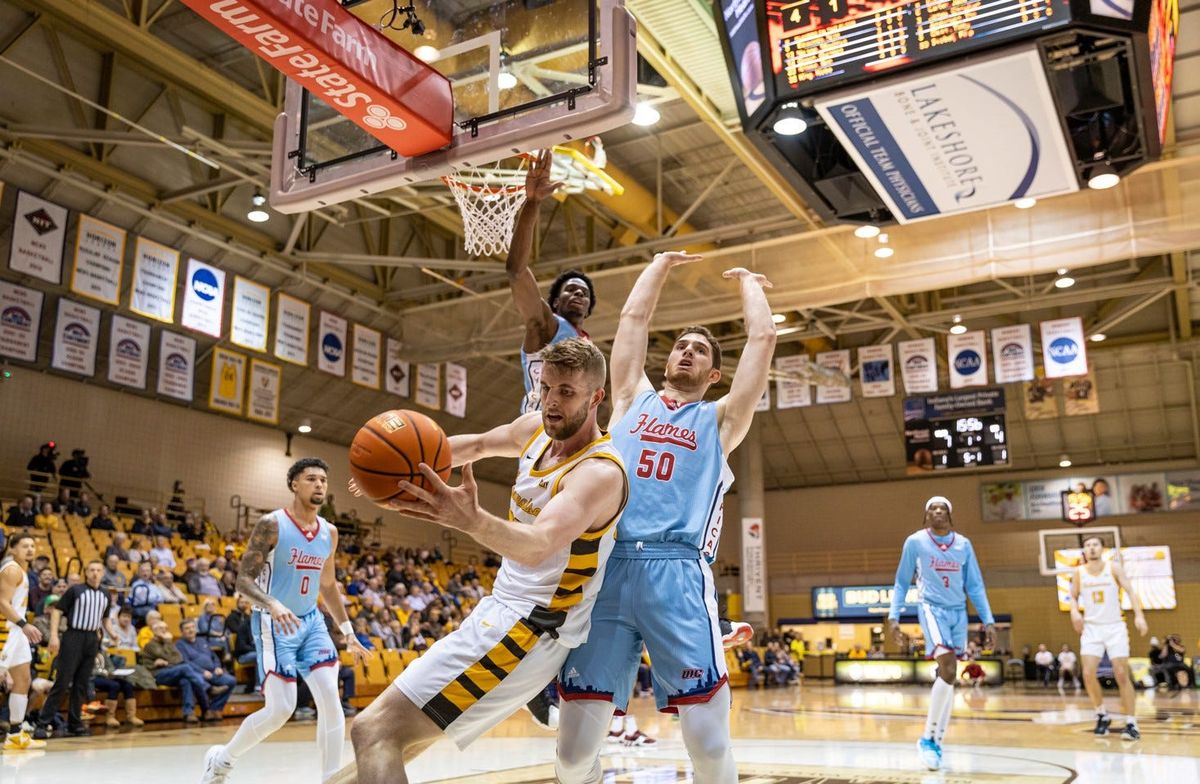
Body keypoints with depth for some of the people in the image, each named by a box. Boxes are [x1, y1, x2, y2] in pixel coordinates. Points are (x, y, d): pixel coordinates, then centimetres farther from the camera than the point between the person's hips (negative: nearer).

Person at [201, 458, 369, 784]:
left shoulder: (329, 532, 5)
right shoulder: (272, 524, -14)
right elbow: (244, 580, -16)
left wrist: (348, 633, 17)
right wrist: (272, 604, -36)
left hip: (311, 621, 6)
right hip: (275, 624, -6)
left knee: (330, 698, -8)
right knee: (281, 709, -7)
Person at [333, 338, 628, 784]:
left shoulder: (601, 472, -22)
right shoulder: (537, 429, 5)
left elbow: (538, 546, -38)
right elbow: (477, 446, 23)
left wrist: (471, 520, -56)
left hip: (527, 631, -9)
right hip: (504, 610, 9)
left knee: (375, 731, -17)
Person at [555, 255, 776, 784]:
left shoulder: (719, 420, 19)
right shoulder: (633, 399, 23)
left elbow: (762, 336, 16)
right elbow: (633, 316, 24)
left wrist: (746, 281, 31)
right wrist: (662, 264, 36)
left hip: (677, 573, -1)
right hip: (605, 568, 2)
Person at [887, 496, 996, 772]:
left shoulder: (963, 544, 8)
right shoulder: (915, 542, -2)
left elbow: (975, 586, 11)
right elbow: (901, 583, 5)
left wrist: (988, 621, 4)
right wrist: (893, 617, -2)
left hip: (958, 612, 5)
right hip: (932, 608, -5)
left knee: (948, 676, 7)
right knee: (948, 669, -22)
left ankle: (935, 741, 18)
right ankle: (928, 738, -12)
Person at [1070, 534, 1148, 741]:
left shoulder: (1114, 568, -4)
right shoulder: (1079, 573, 1)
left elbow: (1130, 591, -9)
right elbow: (1073, 597, 11)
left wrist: (1139, 615, -24)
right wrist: (1075, 612, -10)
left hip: (1115, 627, -1)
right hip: (1091, 628, 2)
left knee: (1121, 675, -5)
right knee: (1088, 674, -9)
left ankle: (1131, 723, 1)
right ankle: (1102, 715, 11)